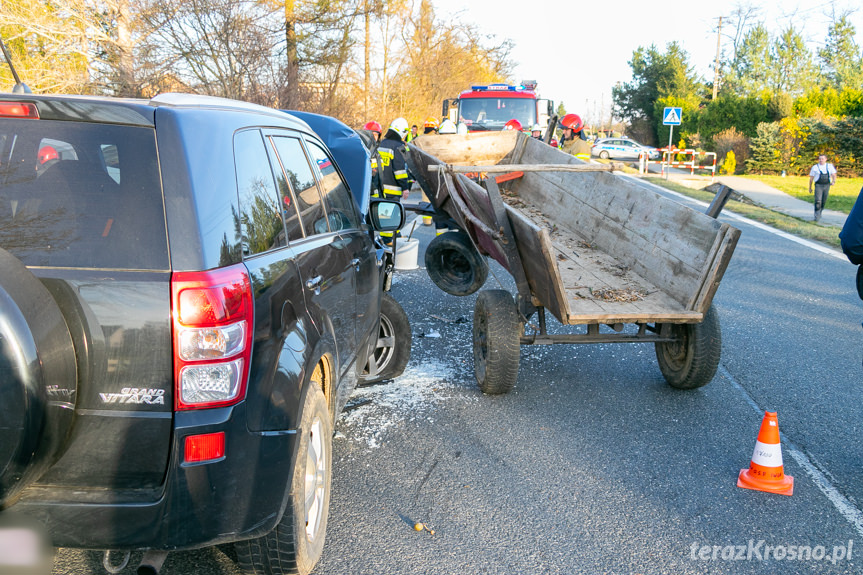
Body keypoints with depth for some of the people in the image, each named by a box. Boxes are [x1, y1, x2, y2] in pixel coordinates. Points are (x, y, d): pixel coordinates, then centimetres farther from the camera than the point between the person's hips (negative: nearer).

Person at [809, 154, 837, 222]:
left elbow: (834, 175, 7)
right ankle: (817, 216, -15)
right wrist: (810, 188, 10)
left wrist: (833, 181, -14)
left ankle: (819, 213, 29)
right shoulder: (815, 167, 3)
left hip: (826, 185, 3)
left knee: (824, 201, 8)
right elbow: (811, 178, 9)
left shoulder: (830, 166, 8)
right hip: (818, 186, -3)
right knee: (818, 201, -15)